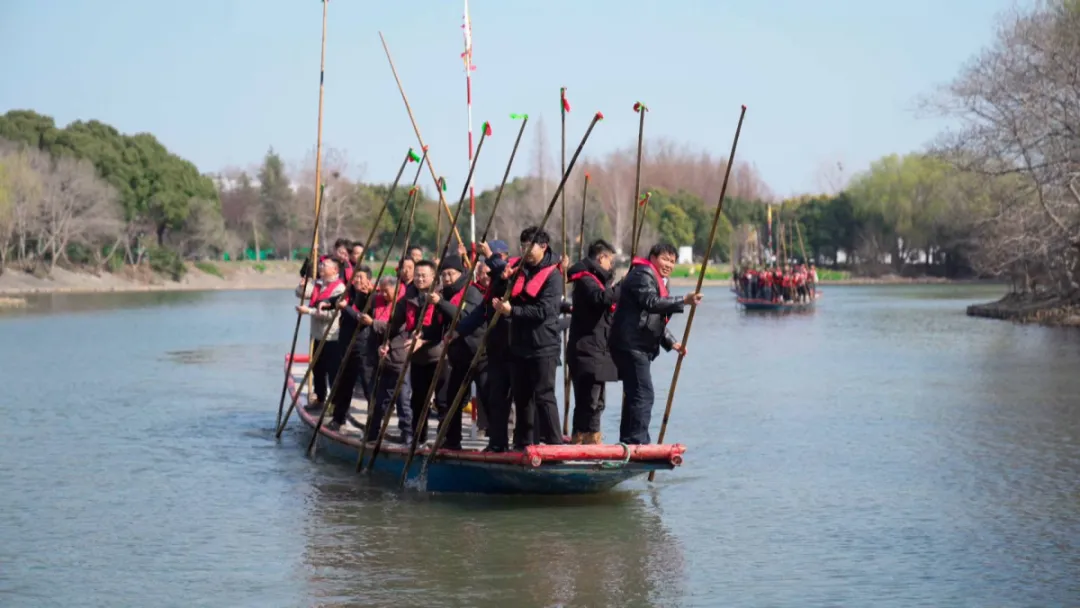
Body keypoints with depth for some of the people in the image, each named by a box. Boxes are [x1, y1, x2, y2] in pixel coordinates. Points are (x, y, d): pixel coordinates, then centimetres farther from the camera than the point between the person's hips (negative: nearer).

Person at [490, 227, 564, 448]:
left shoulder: (552, 275, -9)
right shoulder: (518, 267, 11)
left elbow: (543, 311, -18)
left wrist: (512, 311, -23)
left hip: (543, 347, -7)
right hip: (519, 344, 7)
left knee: (544, 396, -8)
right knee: (521, 396, 12)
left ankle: (554, 443, -5)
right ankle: (523, 443, 21)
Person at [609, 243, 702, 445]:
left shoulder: (657, 280, 26)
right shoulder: (642, 275, -8)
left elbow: (657, 320, 28)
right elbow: (651, 302, -26)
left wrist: (671, 342, 15)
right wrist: (683, 300, -29)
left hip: (640, 347, 11)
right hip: (631, 344, -11)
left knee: (635, 396, 14)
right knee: (643, 395, -15)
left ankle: (628, 442, 20)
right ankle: (637, 442, -16)